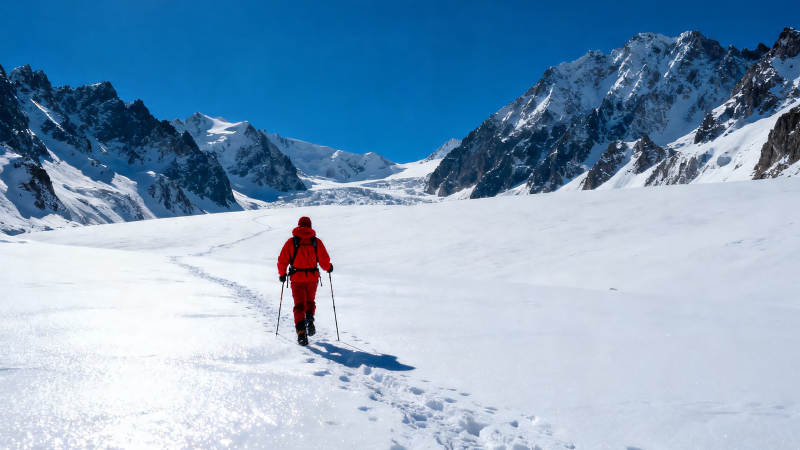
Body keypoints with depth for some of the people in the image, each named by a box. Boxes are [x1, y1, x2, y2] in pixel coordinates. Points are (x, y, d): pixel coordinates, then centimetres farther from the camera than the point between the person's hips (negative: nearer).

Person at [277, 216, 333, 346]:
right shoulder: (316, 241, -2)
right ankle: (310, 321, 0)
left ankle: (301, 331, -7)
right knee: (310, 301, 23)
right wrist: (328, 268, 18)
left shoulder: (291, 241, -2)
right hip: (312, 277, 1)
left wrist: (282, 274, 14)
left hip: (296, 278, -1)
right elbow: (324, 260, -3)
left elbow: (282, 260, -2)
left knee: (299, 305, 6)